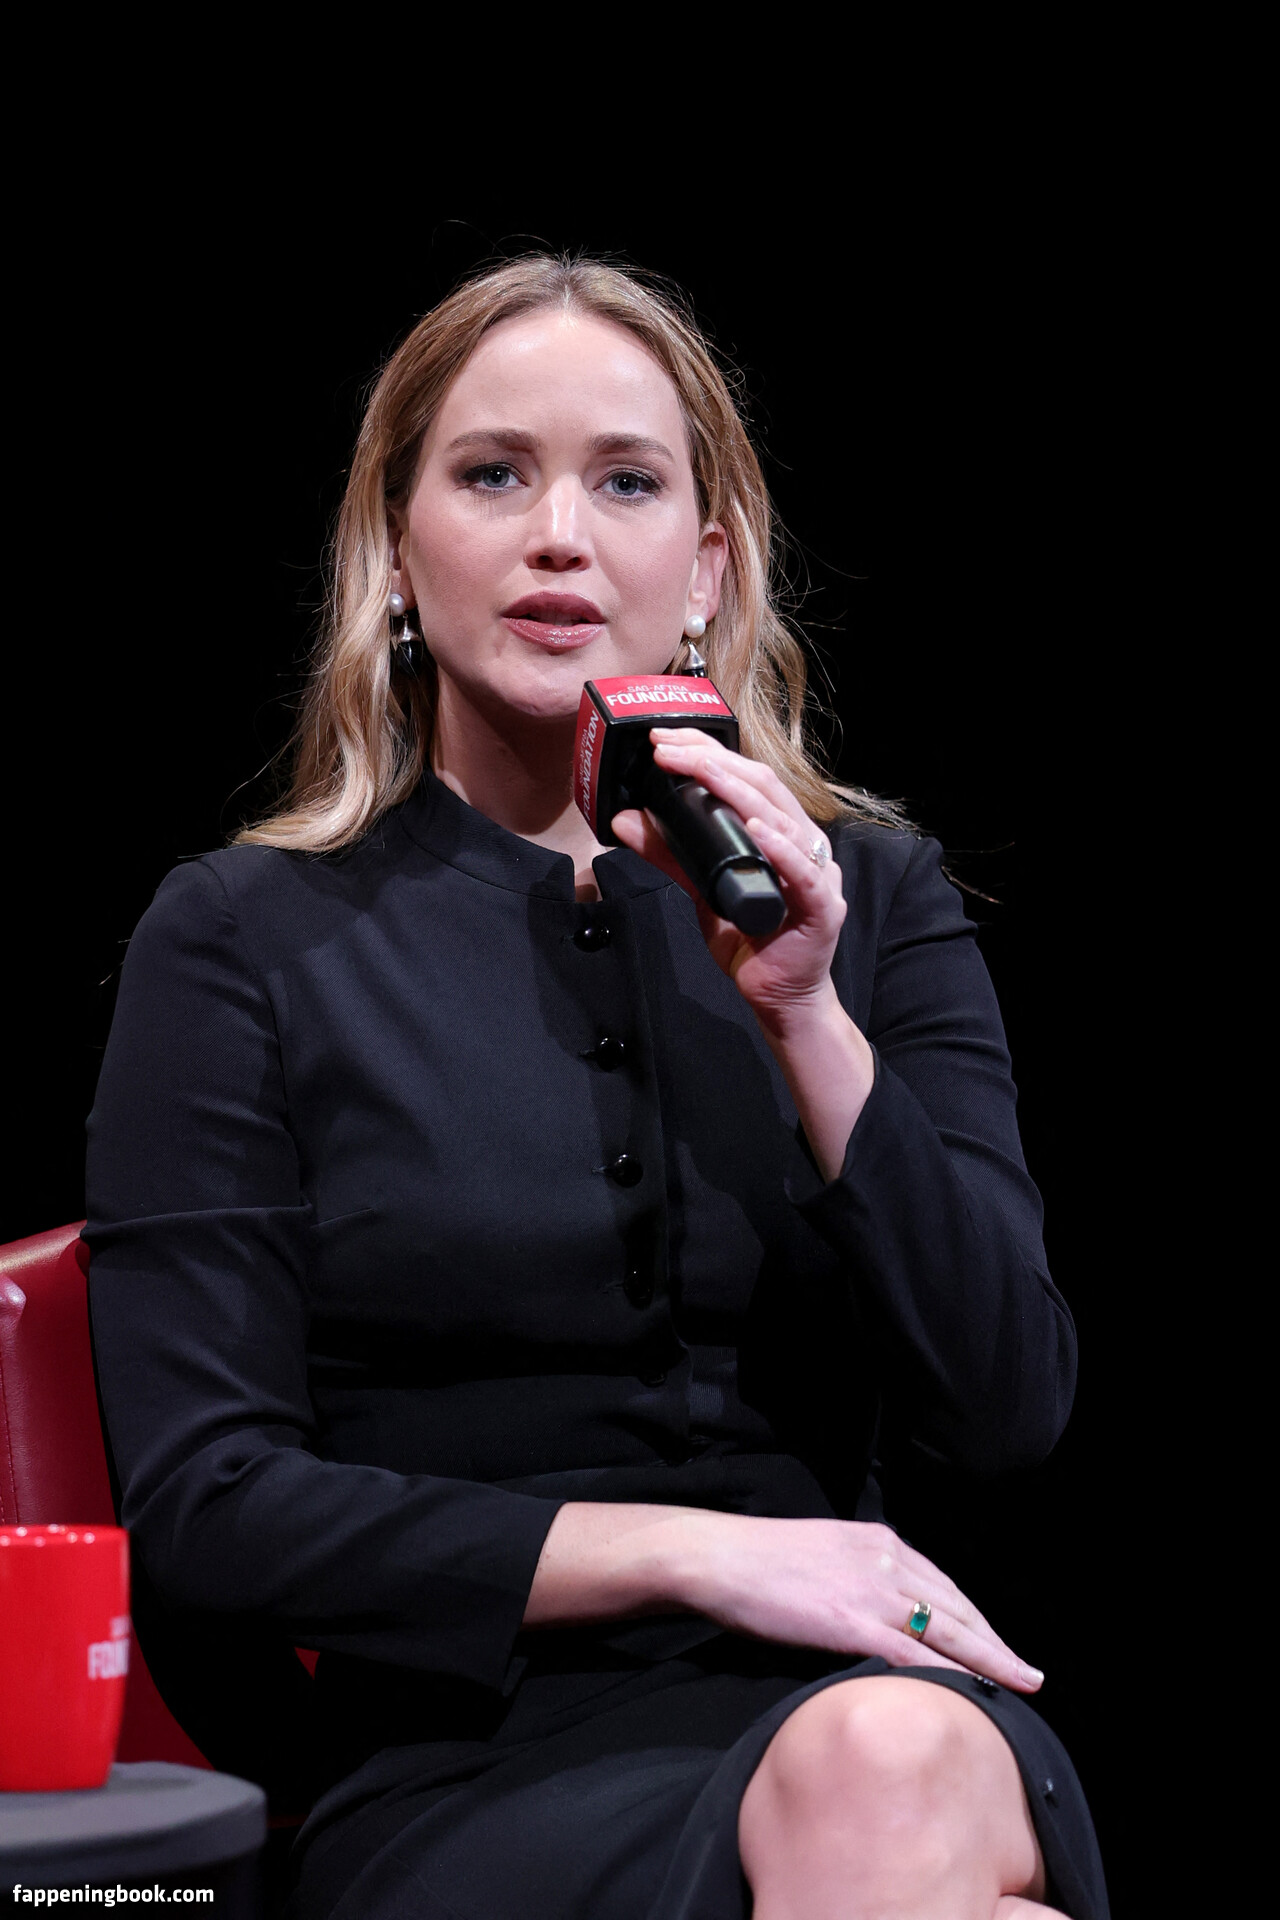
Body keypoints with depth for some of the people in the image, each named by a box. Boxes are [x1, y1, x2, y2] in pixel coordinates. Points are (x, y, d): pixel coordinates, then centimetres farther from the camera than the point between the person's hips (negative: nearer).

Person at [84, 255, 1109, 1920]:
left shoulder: (872, 896, 13)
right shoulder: (241, 941, 5)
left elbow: (1012, 1409, 4)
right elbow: (204, 1506, -3)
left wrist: (807, 1021, -9)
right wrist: (689, 1548, -12)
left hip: (841, 1685, 3)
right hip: (464, 1759, -3)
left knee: (888, 1770, -34)